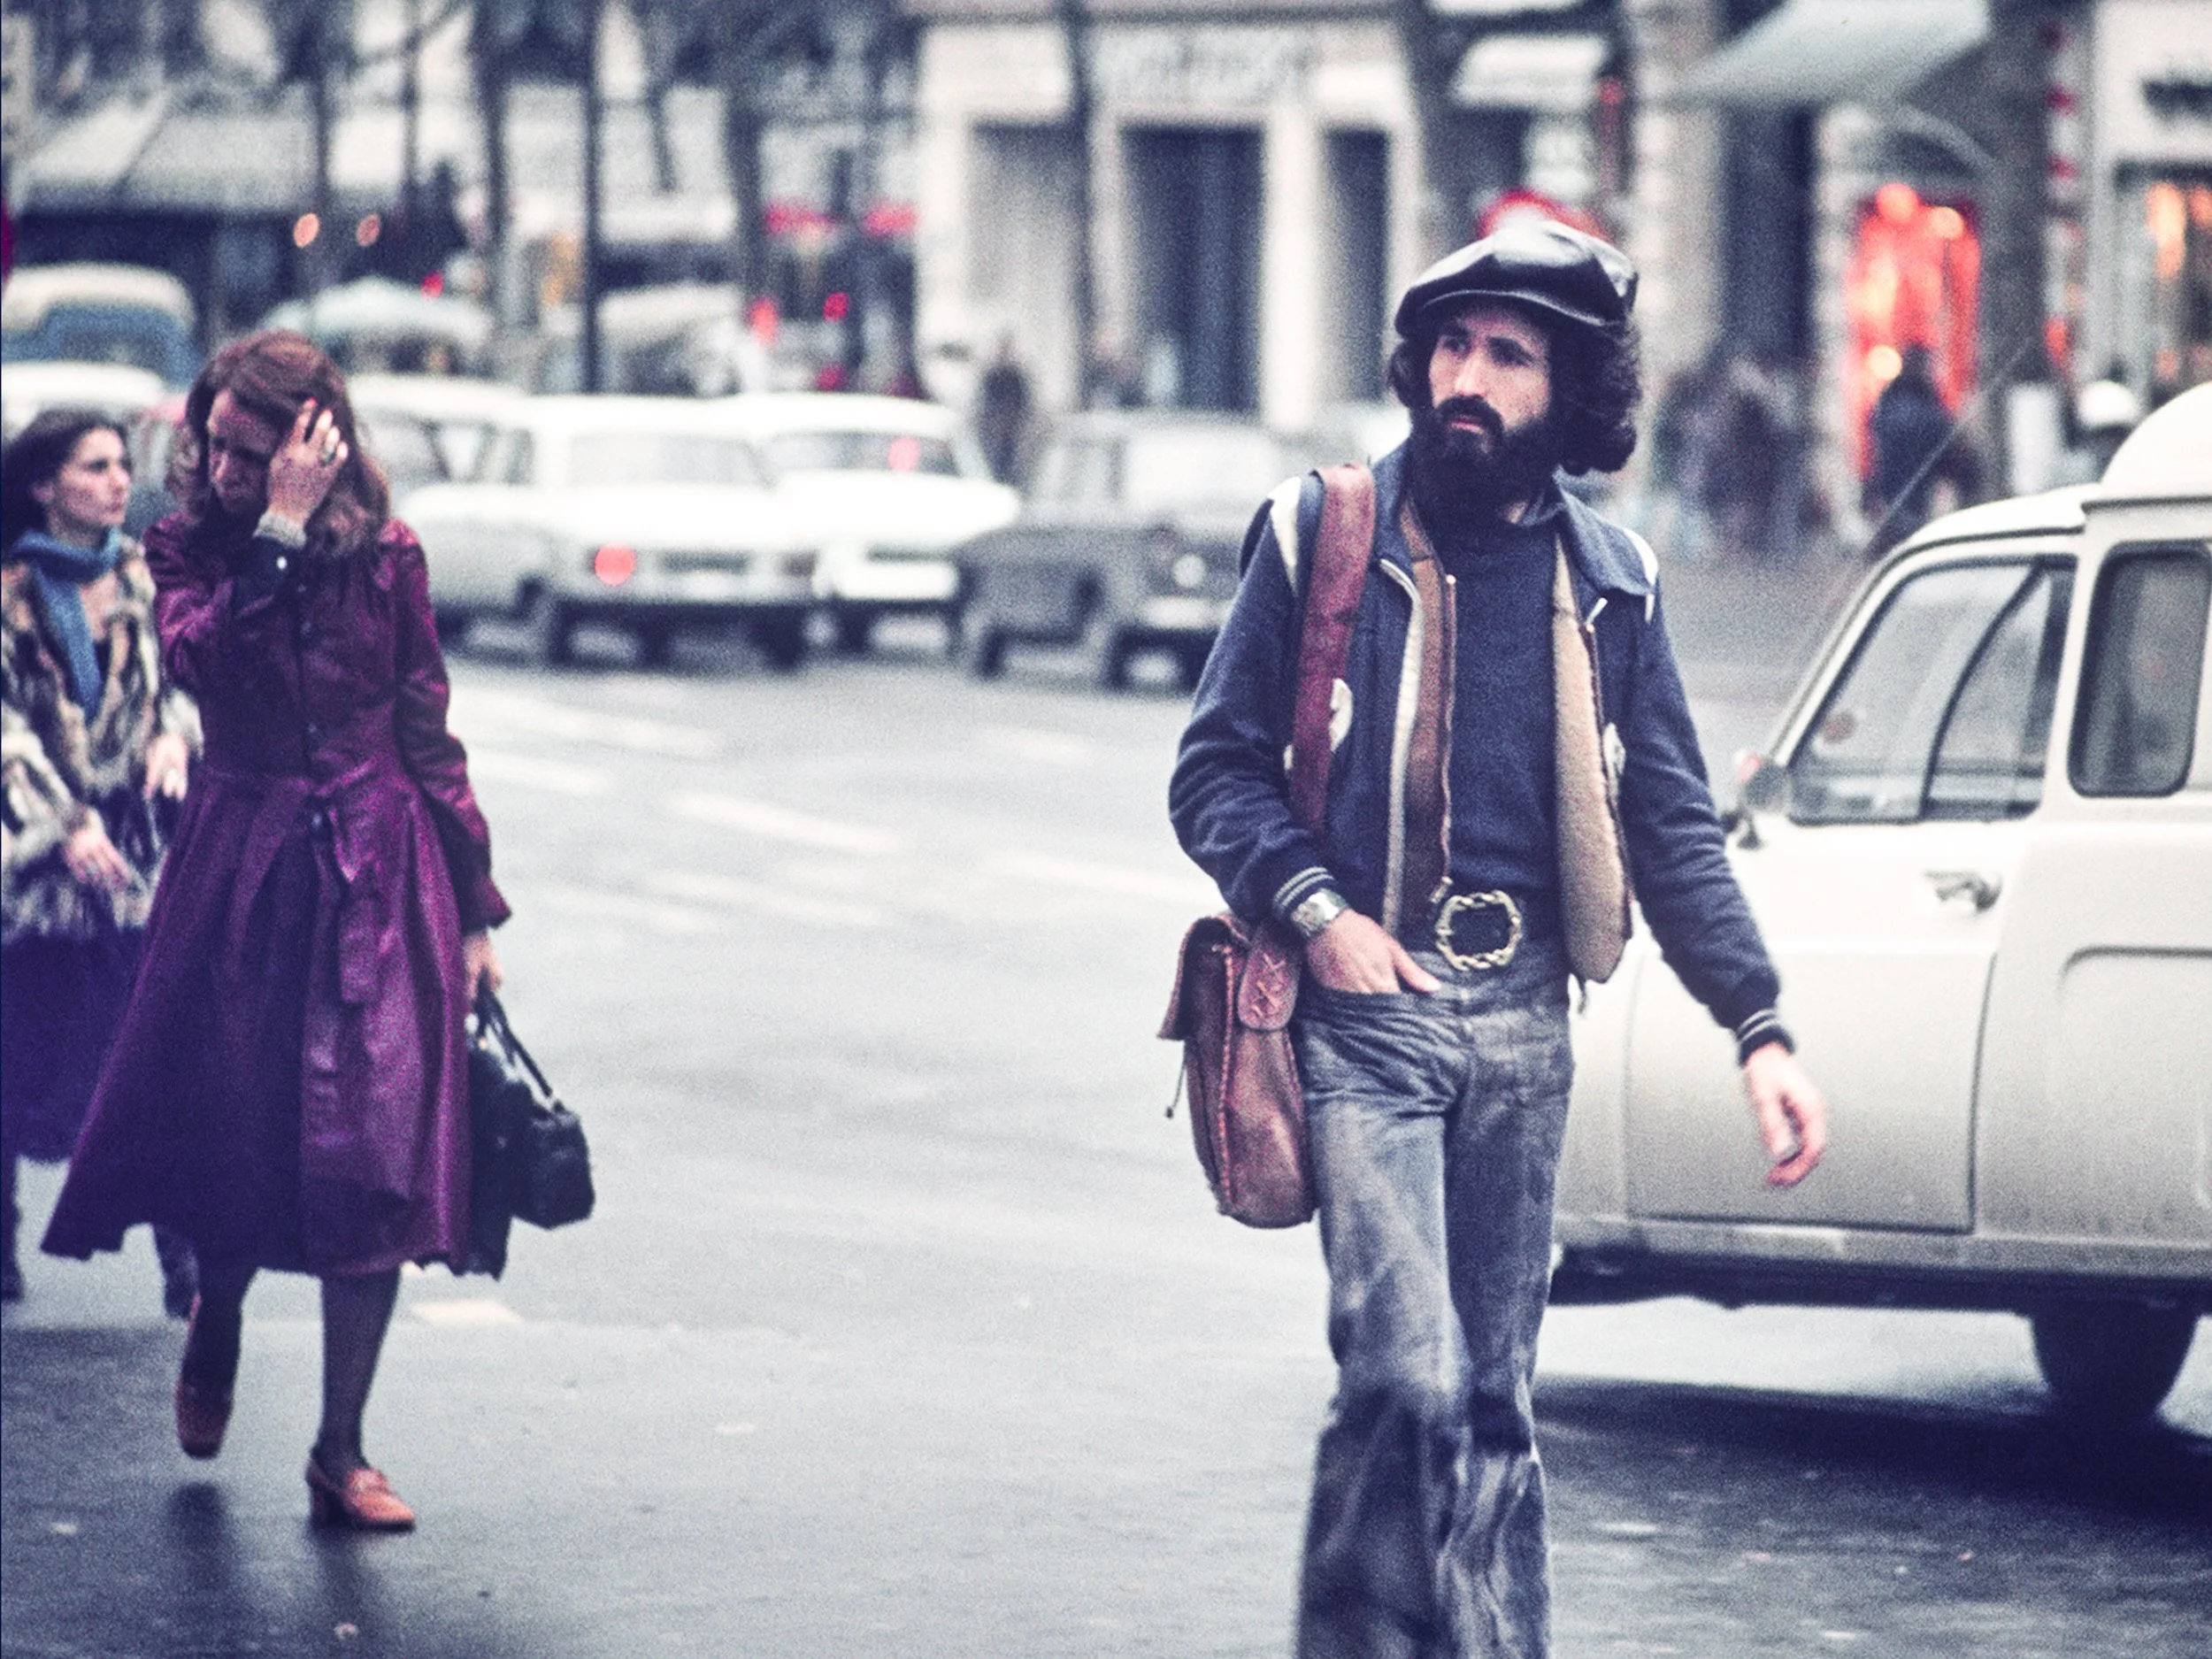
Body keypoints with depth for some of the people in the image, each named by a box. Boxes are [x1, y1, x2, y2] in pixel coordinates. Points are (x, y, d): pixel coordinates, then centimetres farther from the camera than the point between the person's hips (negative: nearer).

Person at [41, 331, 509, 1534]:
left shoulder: (384, 561, 1)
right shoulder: (190, 550, 1)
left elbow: (429, 737, 7)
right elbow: (201, 661, -20)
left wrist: (477, 913, 6)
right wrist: (278, 532, -22)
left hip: (380, 879, -1)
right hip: (243, 871, 1)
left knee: (373, 1154, -7)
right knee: (234, 1130, 3)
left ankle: (340, 1453, 0)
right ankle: (217, 1322, 39)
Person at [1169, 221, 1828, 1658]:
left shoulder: (1606, 581, 8)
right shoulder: (1325, 537, 0)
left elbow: (1673, 827, 11)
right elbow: (1217, 770, 3)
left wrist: (1762, 1025, 1)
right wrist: (1315, 908, -14)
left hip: (1522, 1021, 3)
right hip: (1365, 1013, -3)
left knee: (1496, 1396, 7)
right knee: (1407, 1371, -16)